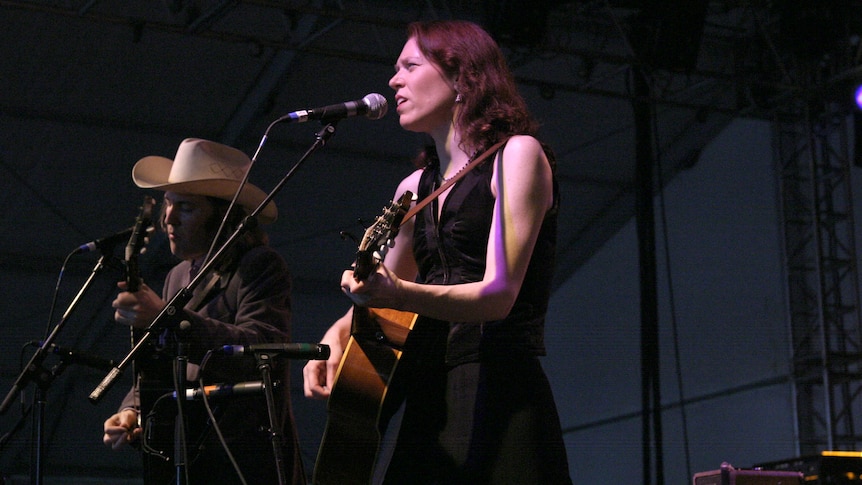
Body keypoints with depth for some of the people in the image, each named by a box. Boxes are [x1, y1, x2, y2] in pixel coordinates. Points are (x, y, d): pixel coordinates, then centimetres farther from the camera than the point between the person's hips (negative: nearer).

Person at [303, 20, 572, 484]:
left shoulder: (517, 154, -2)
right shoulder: (414, 188, 19)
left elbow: (499, 294, -13)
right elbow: (382, 293, 27)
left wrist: (399, 295, -29)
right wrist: (338, 333, 5)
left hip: (496, 397, -6)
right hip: (426, 401, 6)